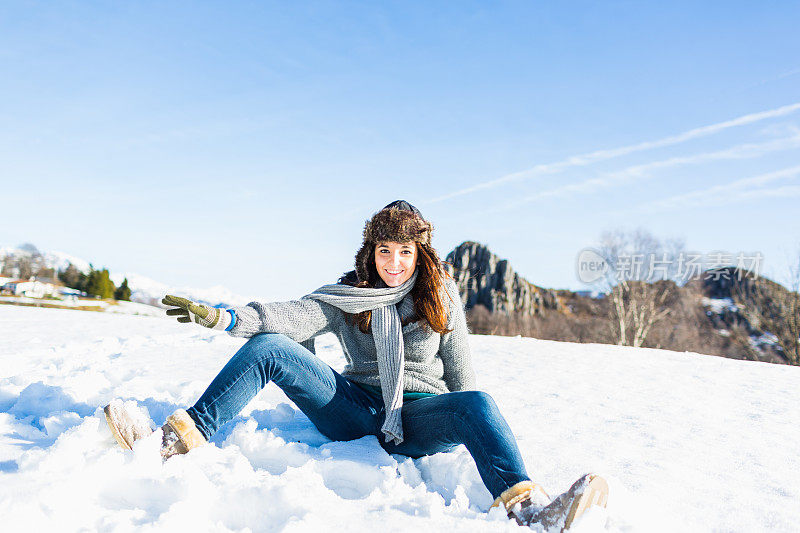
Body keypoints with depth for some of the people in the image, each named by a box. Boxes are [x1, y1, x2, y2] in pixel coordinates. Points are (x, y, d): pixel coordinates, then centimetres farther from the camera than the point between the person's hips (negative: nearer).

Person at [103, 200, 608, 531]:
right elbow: (293, 315, -11)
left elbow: (461, 374, 8)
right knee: (268, 347, -15)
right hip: (356, 410, 2)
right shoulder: (348, 296, 6)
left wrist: (468, 426, 2)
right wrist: (223, 316, -26)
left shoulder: (441, 298, 5)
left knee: (478, 403, -35)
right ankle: (181, 438, -20)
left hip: (419, 416, -1)